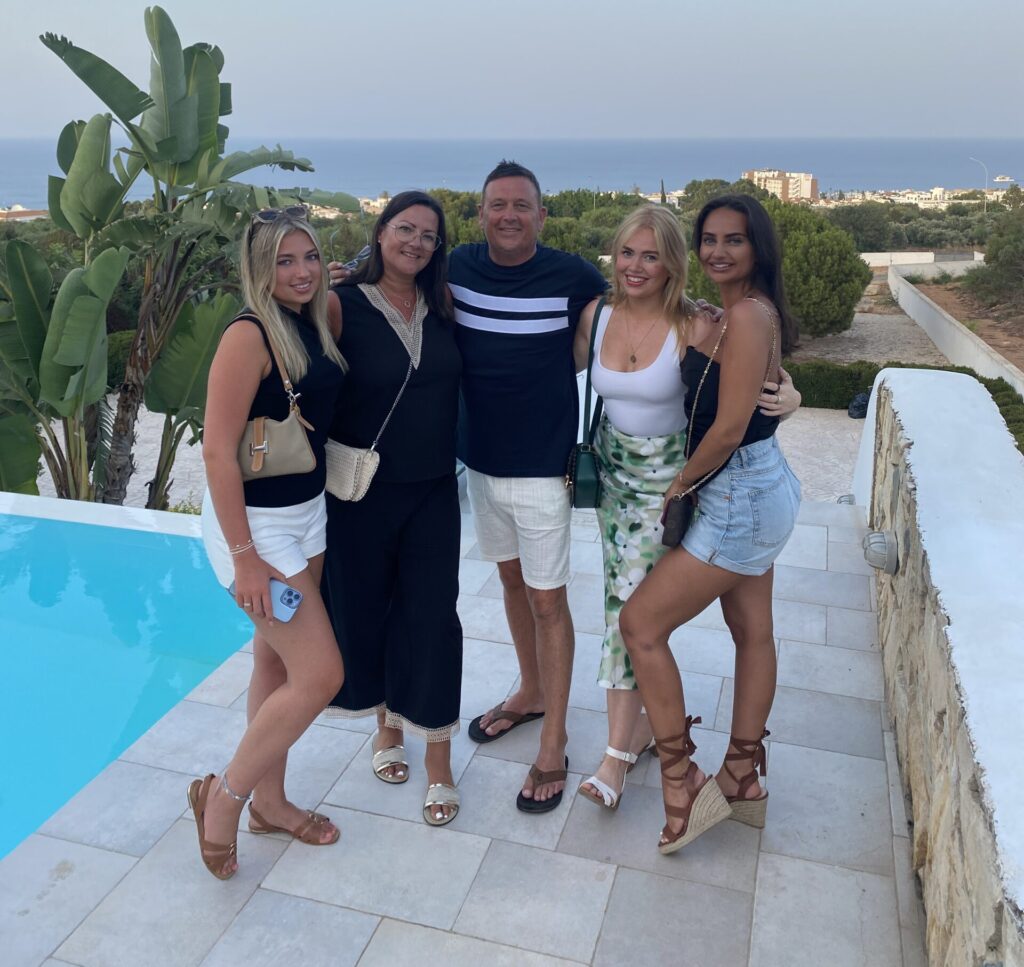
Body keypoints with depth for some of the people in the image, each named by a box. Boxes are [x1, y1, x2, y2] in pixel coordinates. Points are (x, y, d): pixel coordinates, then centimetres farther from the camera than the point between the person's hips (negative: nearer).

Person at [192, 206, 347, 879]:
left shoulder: (316, 325, 3)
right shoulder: (249, 336, -19)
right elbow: (218, 450, -20)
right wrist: (244, 557, -20)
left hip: (309, 513, 8)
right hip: (255, 522, -8)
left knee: (277, 665, 17)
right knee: (320, 674, -6)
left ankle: (269, 801, 35)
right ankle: (224, 796, 15)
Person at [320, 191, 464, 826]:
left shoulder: (442, 304, 3)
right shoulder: (344, 305, -9)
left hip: (433, 489, 2)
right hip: (364, 490, -2)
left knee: (432, 617, 2)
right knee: (367, 609, 12)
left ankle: (438, 761, 18)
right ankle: (387, 724, 39)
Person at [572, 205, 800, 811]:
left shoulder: (693, 327, -16)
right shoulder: (596, 315, -3)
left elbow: (750, 391, -10)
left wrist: (788, 399, -30)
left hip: (669, 477, -5)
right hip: (614, 470, 5)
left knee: (632, 605, -8)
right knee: (626, 599, 11)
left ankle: (618, 756, 3)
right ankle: (644, 723, 30)